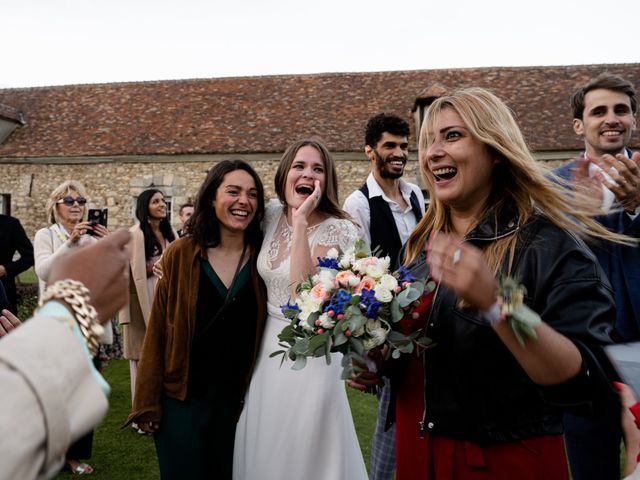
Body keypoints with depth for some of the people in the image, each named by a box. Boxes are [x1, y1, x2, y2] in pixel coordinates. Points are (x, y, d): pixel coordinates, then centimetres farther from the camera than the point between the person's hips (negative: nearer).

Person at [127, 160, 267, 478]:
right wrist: (148, 402, -4)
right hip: (182, 398, -2)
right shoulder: (180, 254, -9)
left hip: (239, 400, 2)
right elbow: (158, 330, -5)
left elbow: (270, 326, 1)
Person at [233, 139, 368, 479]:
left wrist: (301, 221, -28)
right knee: (263, 446, 19)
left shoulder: (336, 229, -16)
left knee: (304, 448, 8)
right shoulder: (272, 214, 0)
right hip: (267, 345, 6)